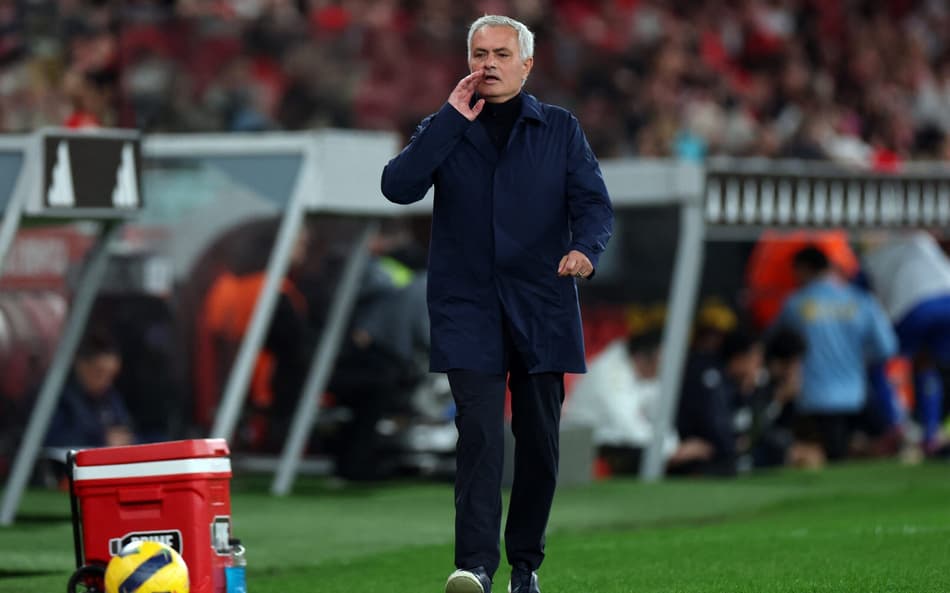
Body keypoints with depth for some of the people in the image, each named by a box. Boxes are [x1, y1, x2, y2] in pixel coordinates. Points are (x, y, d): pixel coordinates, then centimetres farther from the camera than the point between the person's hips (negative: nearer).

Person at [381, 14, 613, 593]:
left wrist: (584, 248, -22)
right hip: (468, 312, -1)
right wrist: (452, 120, -9)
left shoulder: (560, 129, 9)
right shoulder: (446, 129, 10)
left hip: (542, 311, 1)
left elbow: (594, 202, 0)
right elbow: (398, 186, -6)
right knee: (480, 431, -16)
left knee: (539, 439, 6)